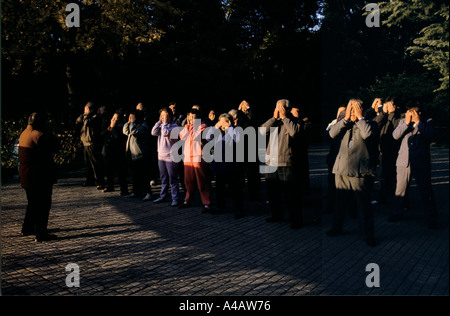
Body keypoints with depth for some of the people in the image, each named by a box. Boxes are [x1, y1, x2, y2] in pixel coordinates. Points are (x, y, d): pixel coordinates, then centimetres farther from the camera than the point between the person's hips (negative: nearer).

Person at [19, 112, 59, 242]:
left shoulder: (24, 133, 11)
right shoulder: (39, 135, -19)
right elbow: (54, 147, -15)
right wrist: (47, 133, -7)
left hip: (26, 176, 10)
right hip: (40, 176, -10)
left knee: (33, 202, 24)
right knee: (43, 204, -1)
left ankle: (27, 228, 35)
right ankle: (41, 234, 2)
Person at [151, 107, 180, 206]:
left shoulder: (174, 126, -8)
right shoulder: (161, 125, 13)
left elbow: (165, 133, -24)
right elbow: (154, 132, -1)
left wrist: (165, 121, -14)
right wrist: (159, 121, -1)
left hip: (170, 156, -7)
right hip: (161, 155, 7)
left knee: (172, 179, -2)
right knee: (163, 179, 17)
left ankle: (175, 198, 5)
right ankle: (162, 196, 27)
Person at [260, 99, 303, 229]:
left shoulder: (293, 121, 1)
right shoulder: (273, 121, 14)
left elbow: (294, 132, -20)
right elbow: (263, 130, -3)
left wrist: (284, 117, -12)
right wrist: (275, 117, -7)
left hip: (285, 163, -6)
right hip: (271, 162, 6)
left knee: (290, 193, -3)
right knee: (272, 192, 16)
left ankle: (296, 219, 7)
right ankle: (276, 215, 32)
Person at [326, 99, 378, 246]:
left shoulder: (367, 123, 3)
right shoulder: (344, 124, 14)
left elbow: (367, 134, -19)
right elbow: (332, 133, -2)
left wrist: (360, 117, -10)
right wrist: (346, 118, -5)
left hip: (359, 171, -4)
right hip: (341, 169, 5)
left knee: (363, 203, -1)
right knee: (339, 201, 15)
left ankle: (369, 234, 10)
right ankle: (337, 227, 31)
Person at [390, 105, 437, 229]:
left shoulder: (428, 122, 3)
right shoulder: (403, 122, 10)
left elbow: (430, 136, -14)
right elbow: (395, 135, -4)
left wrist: (418, 122, -14)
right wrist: (407, 122, -12)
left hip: (421, 163, -3)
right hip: (404, 162, 3)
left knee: (426, 191, 2)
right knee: (400, 189, 11)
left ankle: (432, 218, 12)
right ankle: (398, 213, 28)